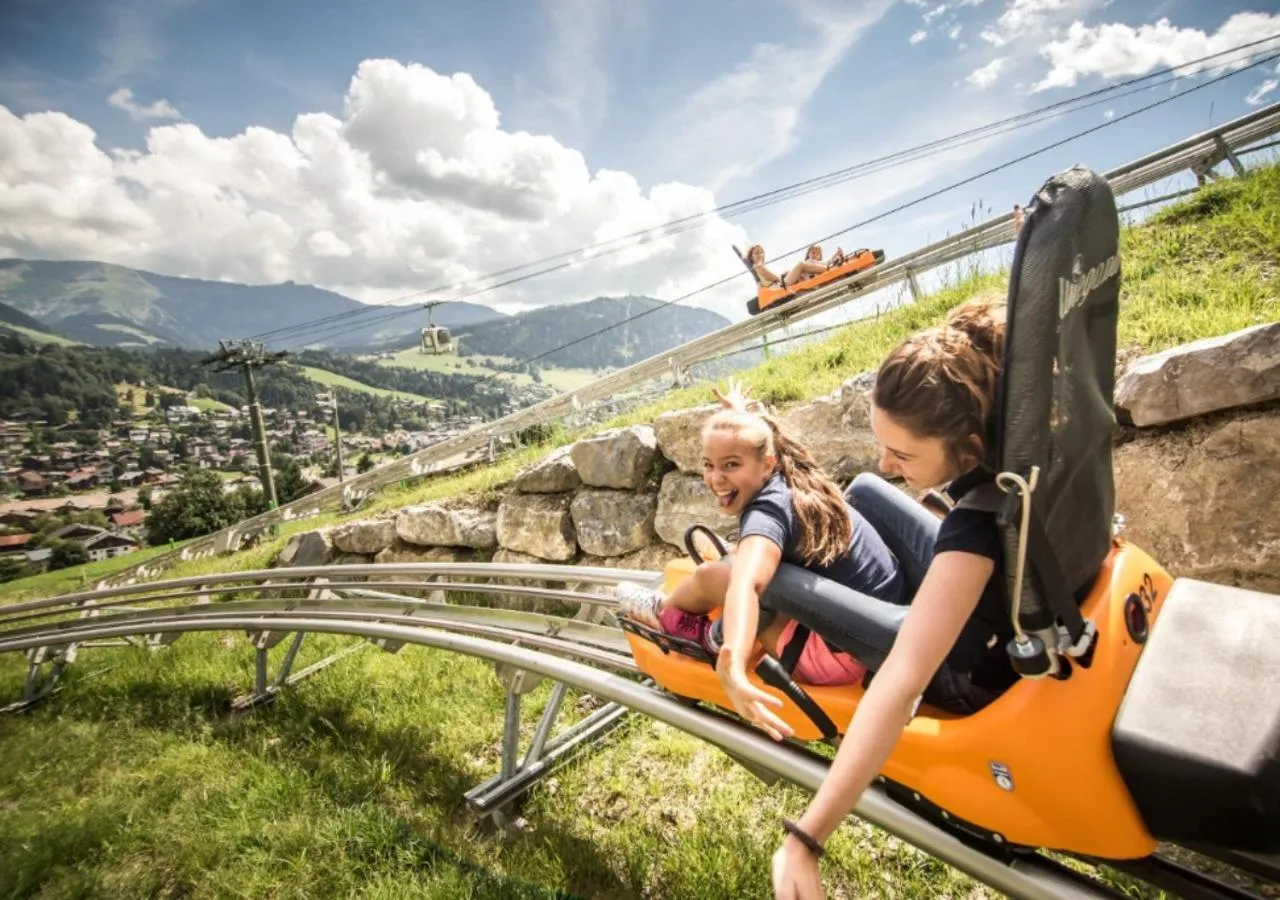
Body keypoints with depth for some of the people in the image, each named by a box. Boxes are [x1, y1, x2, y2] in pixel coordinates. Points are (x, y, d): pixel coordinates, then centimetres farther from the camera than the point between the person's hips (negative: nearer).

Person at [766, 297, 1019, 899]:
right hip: (1017, 613, 7)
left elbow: (900, 688, -47)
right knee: (864, 491, 14)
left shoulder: (979, 525, -43)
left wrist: (804, 839, -45)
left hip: (980, 673, -7)